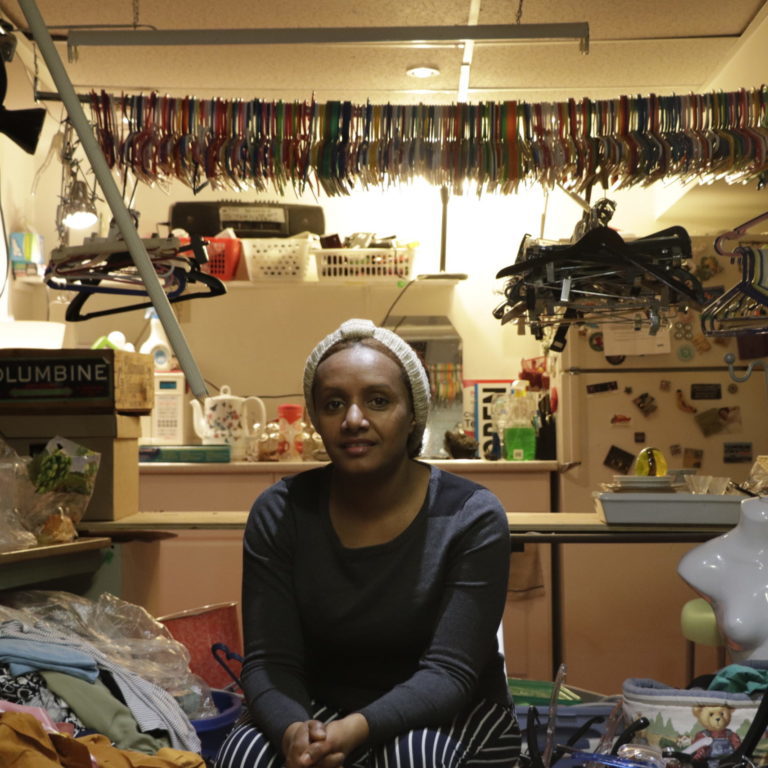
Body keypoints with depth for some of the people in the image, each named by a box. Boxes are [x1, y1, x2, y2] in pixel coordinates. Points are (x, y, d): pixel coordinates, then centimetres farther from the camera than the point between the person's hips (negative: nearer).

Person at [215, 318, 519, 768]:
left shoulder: (472, 518, -16)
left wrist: (358, 729, -39)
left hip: (453, 716, -1)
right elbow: (270, 662, -11)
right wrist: (293, 729, -34)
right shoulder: (279, 514, -8)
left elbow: (448, 672, -21)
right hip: (323, 709, 2)